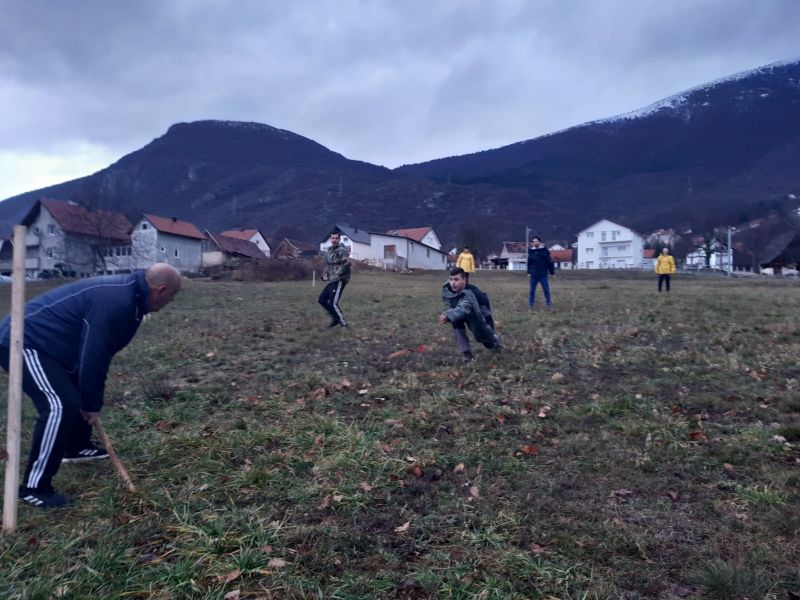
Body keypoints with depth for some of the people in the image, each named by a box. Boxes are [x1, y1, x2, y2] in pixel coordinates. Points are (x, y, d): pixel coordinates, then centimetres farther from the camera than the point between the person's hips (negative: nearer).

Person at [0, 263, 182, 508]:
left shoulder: (126, 294, 7)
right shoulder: (115, 303, -27)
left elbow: (97, 353, 16)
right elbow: (93, 356, -24)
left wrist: (91, 399, 19)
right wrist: (92, 405, -11)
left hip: (40, 341, 11)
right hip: (23, 342, -11)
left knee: (81, 393, 22)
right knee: (61, 406, -20)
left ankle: (76, 448, 40)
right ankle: (33, 487, -10)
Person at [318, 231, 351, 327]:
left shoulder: (341, 250, -13)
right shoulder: (329, 251, 16)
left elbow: (347, 264, -23)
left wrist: (337, 274, -23)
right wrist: (325, 274, 8)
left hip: (340, 280, -10)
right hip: (332, 280, 10)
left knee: (333, 303, -12)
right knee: (322, 299, 13)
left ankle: (343, 323, 1)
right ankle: (336, 317, 25)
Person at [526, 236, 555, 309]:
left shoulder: (544, 251, -4)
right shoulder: (531, 252, 3)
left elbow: (550, 262, -2)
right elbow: (529, 263, 10)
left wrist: (552, 272, -3)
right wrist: (529, 272, 3)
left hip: (543, 275, -2)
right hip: (534, 275, 2)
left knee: (546, 290, 4)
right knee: (532, 291, 5)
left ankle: (549, 303, 17)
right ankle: (530, 304, 13)